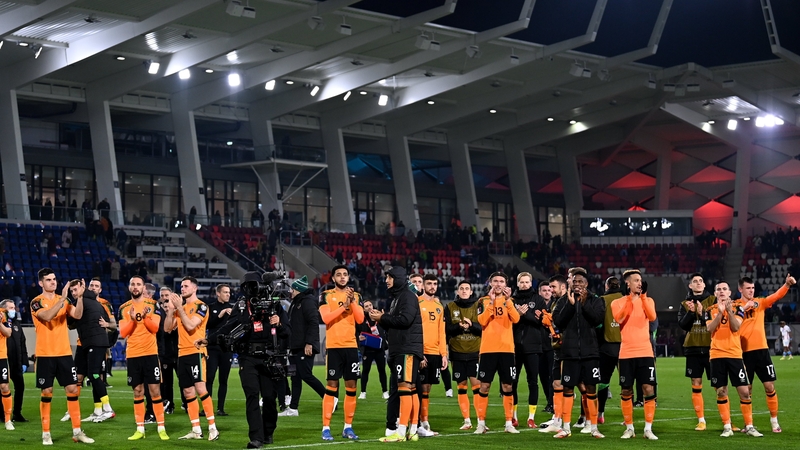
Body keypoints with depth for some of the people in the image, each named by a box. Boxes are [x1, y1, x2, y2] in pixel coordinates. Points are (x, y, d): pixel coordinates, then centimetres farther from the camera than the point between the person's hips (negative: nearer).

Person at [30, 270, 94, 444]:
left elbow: (77, 315, -7)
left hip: (64, 353, 4)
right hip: (45, 355, -4)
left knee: (72, 389, 1)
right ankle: (46, 433, 9)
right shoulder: (36, 302, -5)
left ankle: (77, 432, 6)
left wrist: (80, 296, -20)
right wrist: (62, 298, -30)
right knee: (47, 392, 0)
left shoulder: (64, 300, 9)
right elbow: (47, 316, -24)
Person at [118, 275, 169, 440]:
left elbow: (155, 328, -8)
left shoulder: (152, 305, 1)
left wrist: (146, 317, -25)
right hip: (132, 354, 2)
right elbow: (122, 333, -2)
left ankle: (161, 428, 2)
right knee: (137, 392, 6)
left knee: (155, 390, -2)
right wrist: (132, 320, -18)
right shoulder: (124, 308, 5)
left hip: (150, 353, -2)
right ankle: (140, 429, 11)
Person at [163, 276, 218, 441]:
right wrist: (171, 309, 0)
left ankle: (213, 428, -12)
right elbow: (167, 328, 11)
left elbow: (190, 325, -18)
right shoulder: (180, 307, 16)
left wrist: (179, 307, -14)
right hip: (182, 353, 8)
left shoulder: (201, 306, -5)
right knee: (188, 393, 6)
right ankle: (196, 430, 10)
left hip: (196, 352, -8)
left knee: (200, 388, -15)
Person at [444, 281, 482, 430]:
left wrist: (471, 325, -19)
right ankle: (467, 421, 11)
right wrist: (459, 326, -17)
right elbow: (447, 329, 1)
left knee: (476, 384, -9)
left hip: (475, 352, -2)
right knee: (461, 386, 4)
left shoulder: (478, 306, 4)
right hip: (457, 352, 2)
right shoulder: (450, 307, 7)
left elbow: (484, 328, -1)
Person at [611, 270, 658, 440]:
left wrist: (643, 297, -18)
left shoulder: (647, 301, 8)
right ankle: (629, 428, 14)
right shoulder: (617, 302, 4)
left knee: (649, 389, -6)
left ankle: (648, 429, -1)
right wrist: (629, 298, -20)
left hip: (645, 352, 1)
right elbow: (619, 319, -17)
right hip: (626, 354, -1)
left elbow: (652, 317, -11)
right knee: (626, 391, 3)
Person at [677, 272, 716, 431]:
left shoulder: (713, 300, 3)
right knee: (696, 385, 2)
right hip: (693, 349, 2)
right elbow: (682, 324, -1)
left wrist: (702, 313, -19)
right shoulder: (685, 304, 10)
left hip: (711, 347, -2)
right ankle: (701, 420, 9)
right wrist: (690, 312, -15)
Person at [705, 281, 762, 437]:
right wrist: (720, 312, -18)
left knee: (744, 391, -4)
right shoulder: (711, 311, 8)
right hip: (717, 355, 1)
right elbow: (710, 329, -10)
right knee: (721, 392, 1)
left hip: (734, 355, -1)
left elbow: (736, 327, -11)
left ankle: (749, 426, 4)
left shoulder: (737, 308, 5)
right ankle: (727, 427, 8)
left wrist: (729, 310, -20)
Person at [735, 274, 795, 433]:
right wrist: (743, 308, -25)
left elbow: (776, 296, -10)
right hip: (744, 352, -2)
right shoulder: (735, 305, 3)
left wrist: (787, 284, -29)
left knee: (769, 386, 0)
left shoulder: (760, 302, 7)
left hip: (761, 349, 2)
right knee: (746, 389, 4)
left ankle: (774, 421, 11)